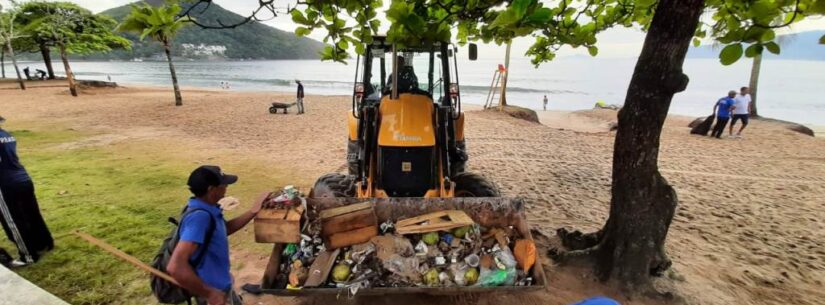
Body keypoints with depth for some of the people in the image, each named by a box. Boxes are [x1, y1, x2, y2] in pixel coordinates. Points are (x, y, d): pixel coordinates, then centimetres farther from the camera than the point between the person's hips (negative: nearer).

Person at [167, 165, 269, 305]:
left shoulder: (207, 208, -3)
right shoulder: (199, 216, -32)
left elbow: (226, 228, 15)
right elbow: (175, 267, -38)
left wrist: (253, 211, 5)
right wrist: (209, 293, -29)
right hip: (214, 291, -9)